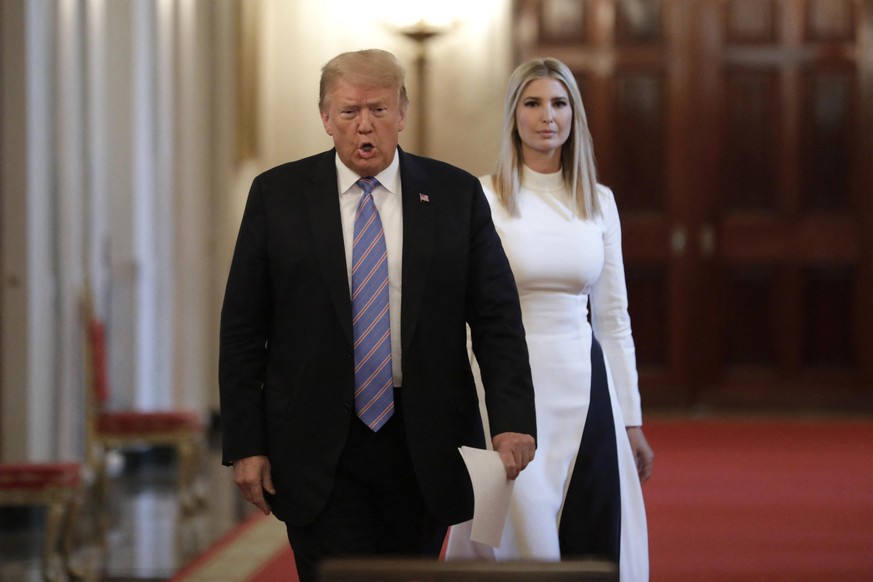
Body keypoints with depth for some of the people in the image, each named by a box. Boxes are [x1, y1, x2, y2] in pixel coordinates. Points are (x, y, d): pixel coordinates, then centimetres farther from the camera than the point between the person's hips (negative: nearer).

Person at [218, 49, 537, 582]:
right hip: (319, 452, -1)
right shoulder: (277, 195, 2)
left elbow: (498, 318, 1)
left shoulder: (456, 194, 3)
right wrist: (245, 444, -4)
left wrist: (514, 421, -11)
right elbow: (243, 331, 2)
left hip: (424, 449, 2)